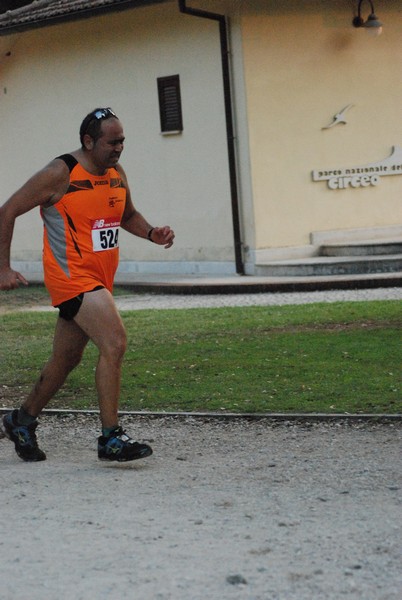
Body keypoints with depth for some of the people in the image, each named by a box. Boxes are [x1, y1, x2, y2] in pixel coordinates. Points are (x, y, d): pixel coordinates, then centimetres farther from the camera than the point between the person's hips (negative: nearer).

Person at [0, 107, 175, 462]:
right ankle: (111, 439, -16)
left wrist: (152, 233, 4)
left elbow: (128, 215, 26)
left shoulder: (117, 174, 8)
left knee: (67, 359, 17)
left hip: (99, 280, 8)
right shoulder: (60, 174, -13)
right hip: (71, 277, -8)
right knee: (114, 343, -22)